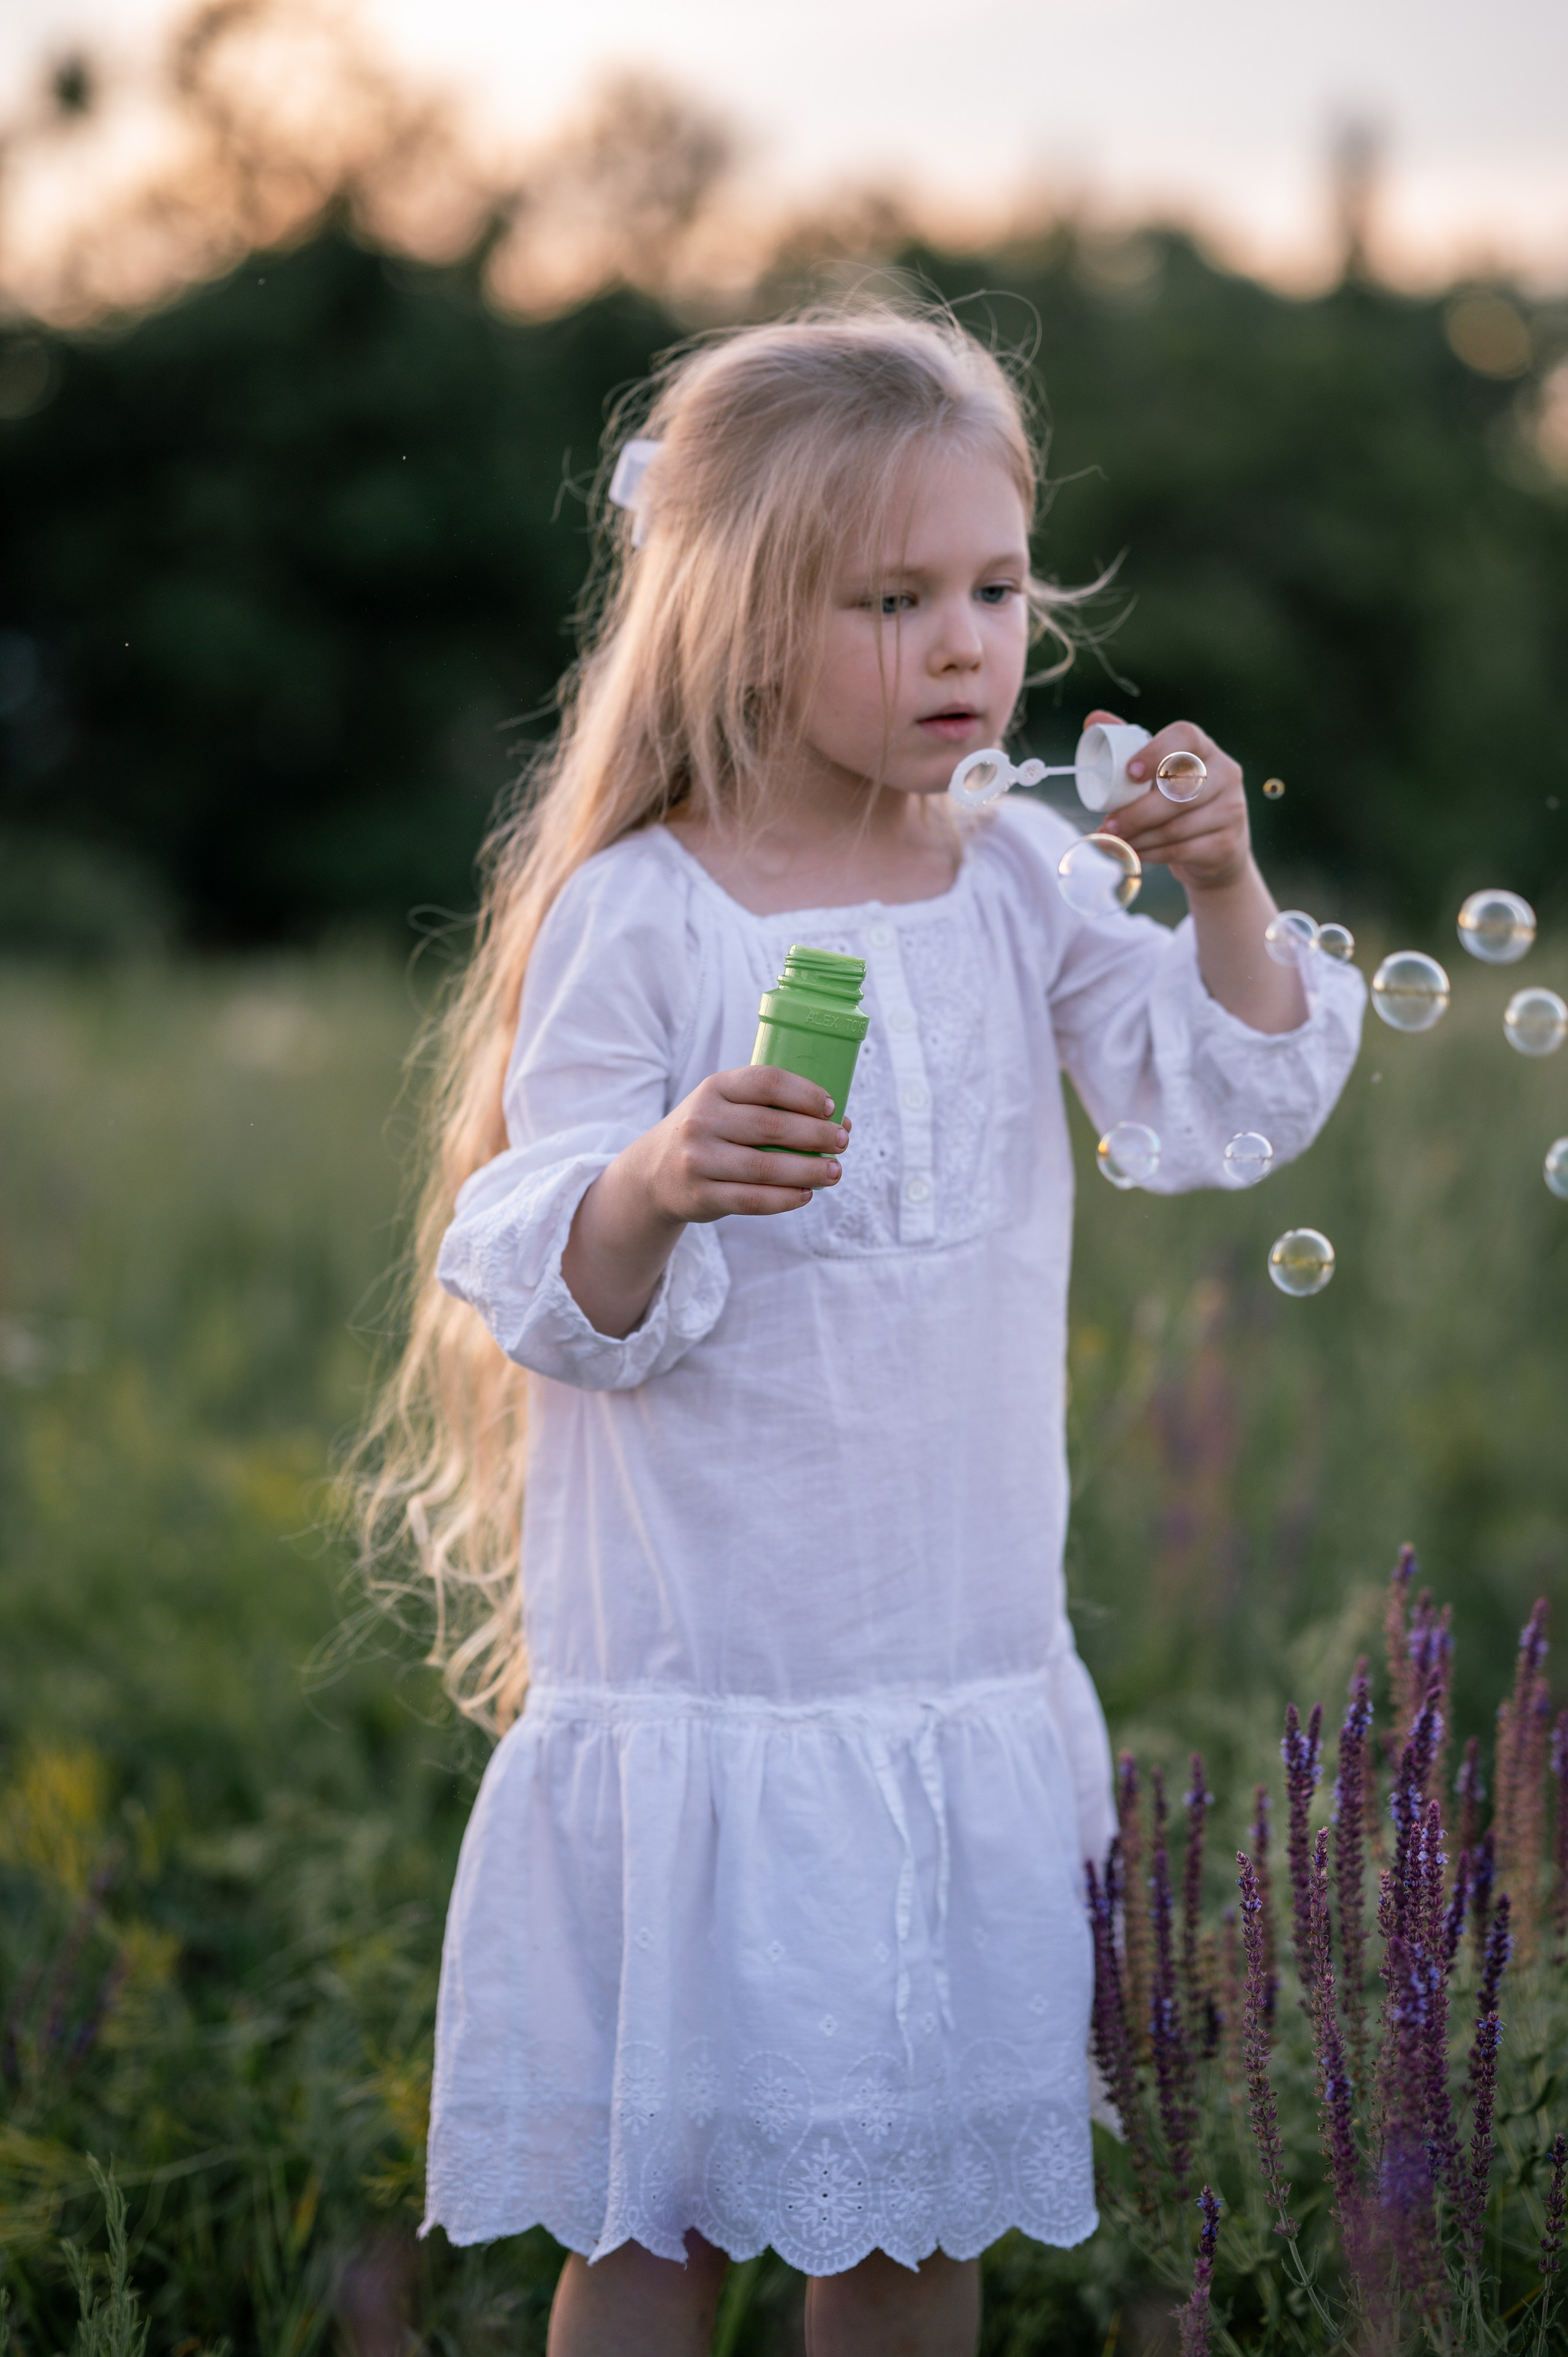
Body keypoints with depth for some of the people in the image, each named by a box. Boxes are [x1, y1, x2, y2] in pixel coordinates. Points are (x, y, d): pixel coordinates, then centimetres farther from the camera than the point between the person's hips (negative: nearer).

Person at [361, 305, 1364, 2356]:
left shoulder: (1021, 878, 3)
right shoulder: (638, 914, -10)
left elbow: (1234, 1104, 4)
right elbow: (552, 1305, -12)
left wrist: (1221, 893, -12)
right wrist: (657, 1184, -32)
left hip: (963, 1678, 4)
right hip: (698, 1692, -4)